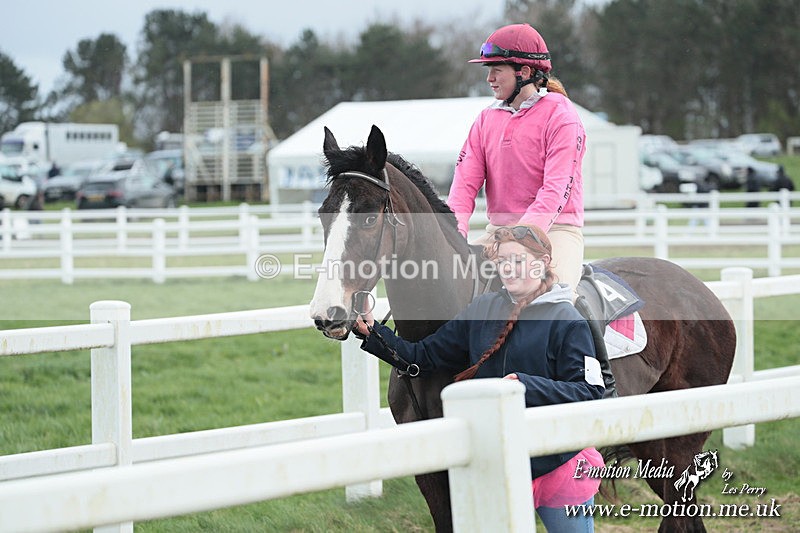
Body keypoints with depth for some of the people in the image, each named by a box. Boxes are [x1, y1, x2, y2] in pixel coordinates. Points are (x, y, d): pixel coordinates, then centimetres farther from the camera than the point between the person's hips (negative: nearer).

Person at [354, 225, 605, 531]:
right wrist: (372, 333, -1)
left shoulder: (566, 321, -9)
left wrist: (527, 385, -27)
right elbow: (424, 356, 10)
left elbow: (590, 392, -16)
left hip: (558, 469, -4)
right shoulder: (483, 310, 7)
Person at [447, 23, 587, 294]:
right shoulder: (487, 119, 13)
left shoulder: (560, 114, -6)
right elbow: (465, 180, 3)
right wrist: (456, 231, -17)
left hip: (554, 228, -6)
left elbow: (556, 188, -16)